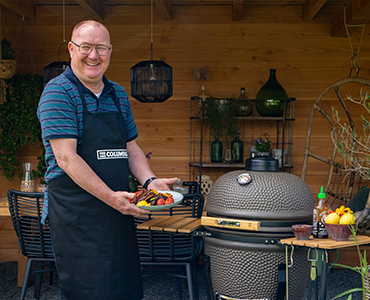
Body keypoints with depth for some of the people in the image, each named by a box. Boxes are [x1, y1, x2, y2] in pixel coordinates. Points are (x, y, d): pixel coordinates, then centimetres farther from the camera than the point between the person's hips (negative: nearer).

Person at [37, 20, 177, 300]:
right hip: (76, 211, -7)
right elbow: (66, 157, -17)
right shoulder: (58, 92, -9)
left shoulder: (118, 94, 13)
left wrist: (149, 181, -2)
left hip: (118, 210, 7)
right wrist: (110, 197, -22)